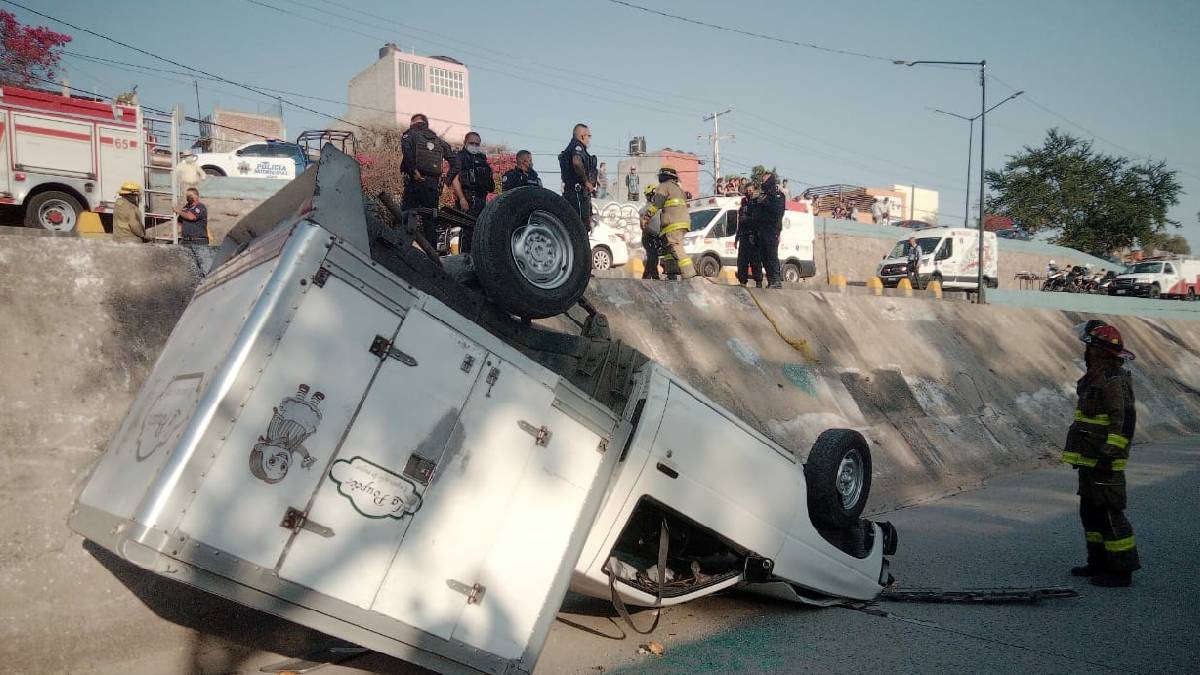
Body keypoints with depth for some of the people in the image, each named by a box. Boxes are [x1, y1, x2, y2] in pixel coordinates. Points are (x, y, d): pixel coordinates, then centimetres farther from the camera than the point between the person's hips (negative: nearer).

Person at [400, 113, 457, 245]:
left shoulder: (409, 135, 6)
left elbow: (407, 150, -17)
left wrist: (414, 171, -16)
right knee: (431, 221, 7)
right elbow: (454, 159, 14)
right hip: (434, 184, 4)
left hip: (416, 182, -4)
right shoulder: (438, 140, 20)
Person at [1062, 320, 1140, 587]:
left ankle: (1122, 570, 1)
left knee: (1109, 513, -6)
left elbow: (1125, 419, -23)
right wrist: (1079, 454, 26)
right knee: (1090, 511, 16)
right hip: (1090, 460, 11)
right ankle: (1099, 562, 26)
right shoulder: (1096, 377, 16)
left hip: (1105, 462, -11)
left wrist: (1110, 454, -25)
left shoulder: (1113, 379, -16)